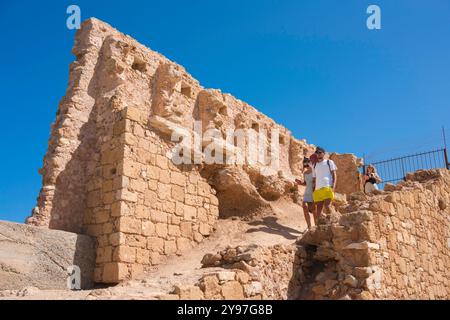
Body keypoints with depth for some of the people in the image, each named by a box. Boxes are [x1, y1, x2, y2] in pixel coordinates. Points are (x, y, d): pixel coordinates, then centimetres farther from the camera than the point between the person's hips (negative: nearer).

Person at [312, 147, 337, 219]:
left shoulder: (329, 162, 13)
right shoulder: (315, 166, 24)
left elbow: (334, 175, 5)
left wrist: (333, 187, -11)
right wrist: (314, 192, 13)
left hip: (327, 188, -4)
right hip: (318, 189, 4)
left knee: (327, 205, -16)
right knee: (318, 209, 0)